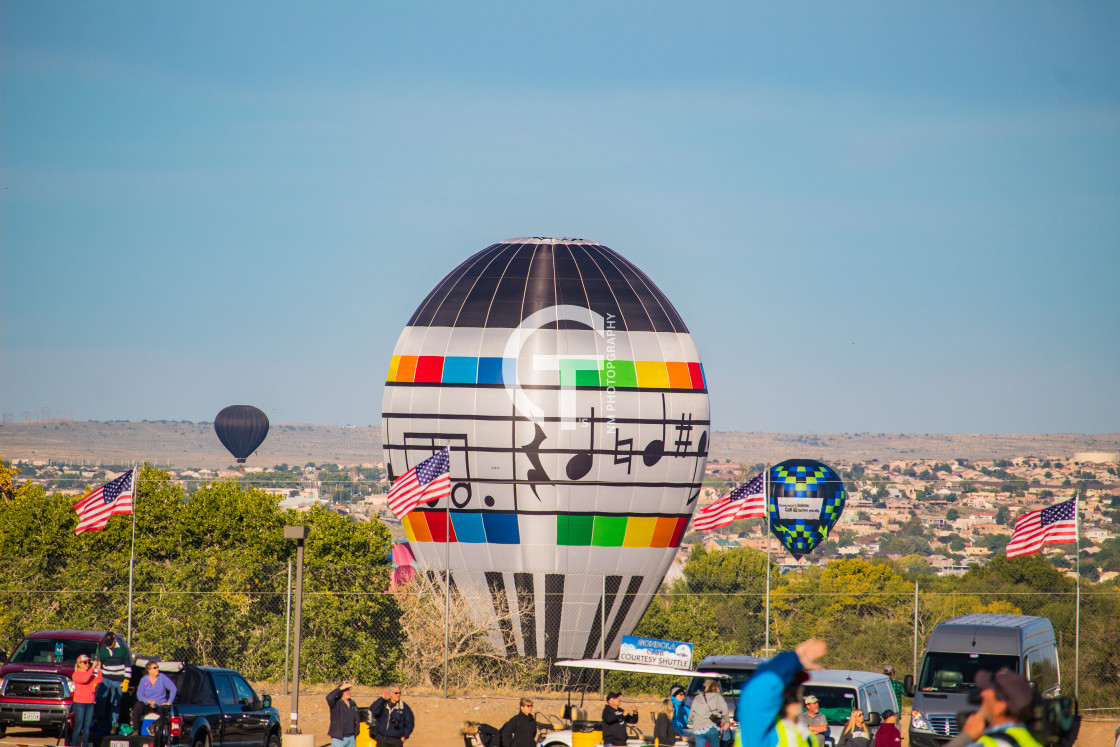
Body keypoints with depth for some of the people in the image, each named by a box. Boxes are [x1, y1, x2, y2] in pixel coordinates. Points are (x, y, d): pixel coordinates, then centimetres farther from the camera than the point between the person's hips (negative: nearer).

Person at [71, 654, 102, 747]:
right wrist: (93, 668, -19)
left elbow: (98, 680, -3)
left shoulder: (91, 674, 13)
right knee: (78, 726, -5)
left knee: (87, 726, 5)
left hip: (90, 703, 5)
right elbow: (84, 679, -21)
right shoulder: (77, 674, -2)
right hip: (79, 703, -5)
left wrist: (98, 669, -11)